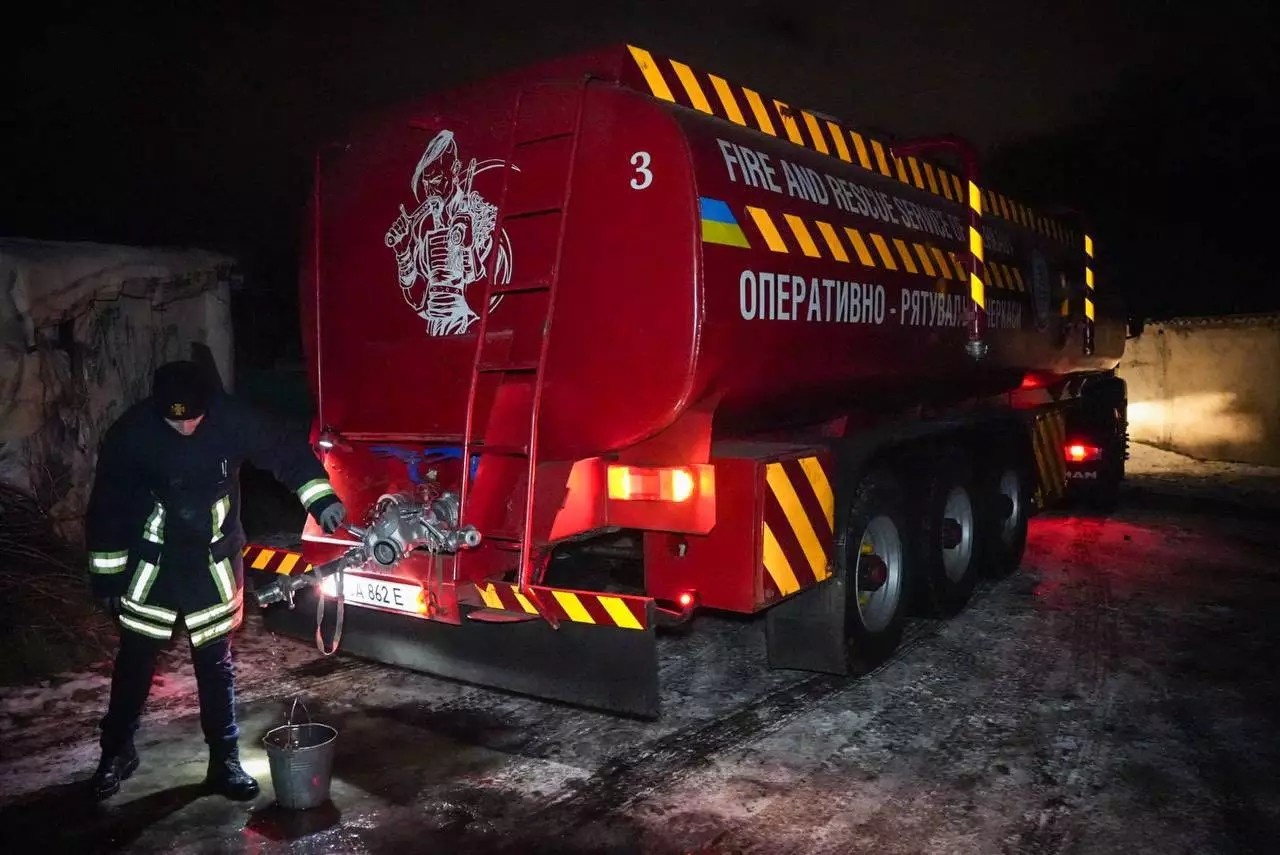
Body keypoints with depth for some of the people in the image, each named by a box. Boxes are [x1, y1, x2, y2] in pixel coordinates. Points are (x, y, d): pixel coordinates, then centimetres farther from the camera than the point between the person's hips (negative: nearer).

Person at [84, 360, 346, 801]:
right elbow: (106, 508, -8)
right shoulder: (130, 433, -17)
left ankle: (224, 760, 18)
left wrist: (320, 497, -27)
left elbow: (285, 453, -10)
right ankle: (117, 751, 32)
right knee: (134, 661, 10)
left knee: (216, 664, 7)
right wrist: (106, 574, -4)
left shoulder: (233, 419, -17)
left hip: (214, 564, 1)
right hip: (149, 565, 0)